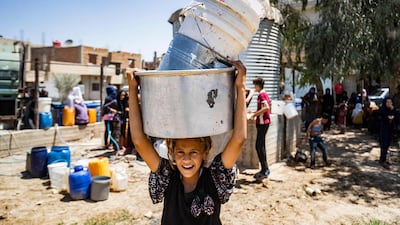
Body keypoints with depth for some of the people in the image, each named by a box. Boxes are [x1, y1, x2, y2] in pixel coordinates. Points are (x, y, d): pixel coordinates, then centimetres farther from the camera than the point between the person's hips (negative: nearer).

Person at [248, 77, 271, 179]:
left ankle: (265, 170, -3)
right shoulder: (265, 94, 17)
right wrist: (256, 112, 23)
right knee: (261, 146, 13)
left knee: (259, 146, -7)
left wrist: (255, 114, -22)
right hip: (265, 122, 10)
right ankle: (265, 169, 18)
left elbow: (266, 107, -27)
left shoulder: (261, 94, -13)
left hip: (262, 123, -10)